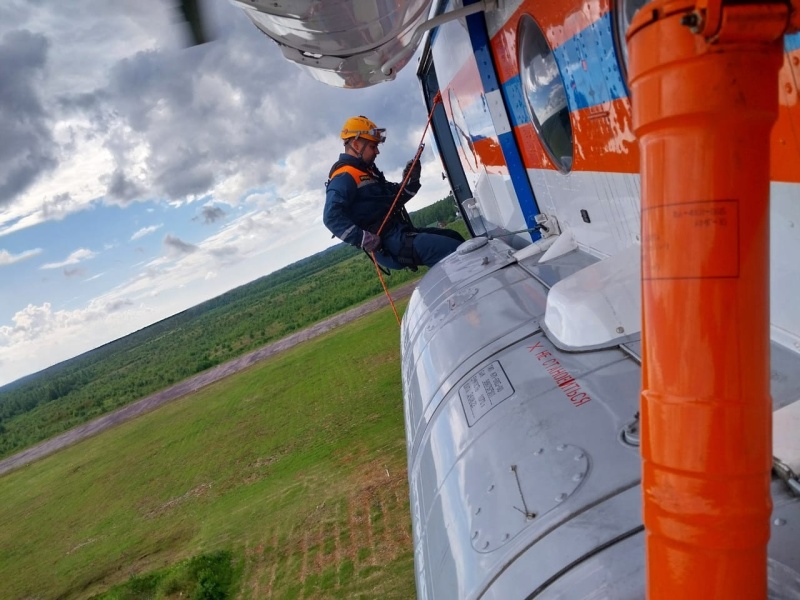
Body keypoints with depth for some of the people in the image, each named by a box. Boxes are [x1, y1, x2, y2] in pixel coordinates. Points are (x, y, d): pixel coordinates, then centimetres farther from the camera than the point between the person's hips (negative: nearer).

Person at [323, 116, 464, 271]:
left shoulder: (366, 171, 21)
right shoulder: (344, 176, -12)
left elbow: (395, 198, 25)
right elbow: (332, 217, -24)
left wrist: (411, 180, 6)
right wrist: (364, 239, -29)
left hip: (400, 233, 11)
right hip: (389, 243, -11)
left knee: (453, 237, 14)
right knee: (453, 250, -19)